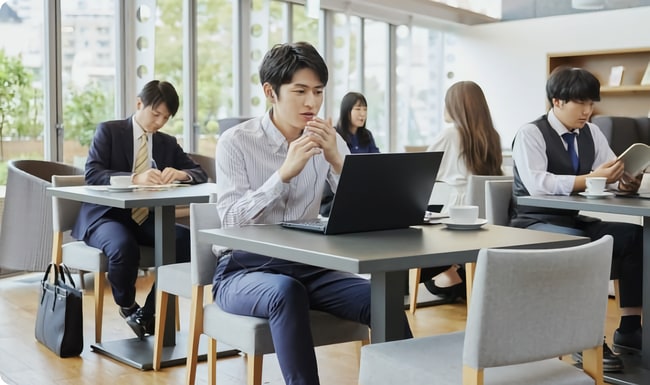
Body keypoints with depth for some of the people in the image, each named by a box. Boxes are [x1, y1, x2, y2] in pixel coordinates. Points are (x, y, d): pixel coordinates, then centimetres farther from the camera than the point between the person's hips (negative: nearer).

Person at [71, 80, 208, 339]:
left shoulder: (168, 143, 12)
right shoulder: (108, 131, -2)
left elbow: (201, 174, 6)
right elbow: (92, 174, -16)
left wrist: (181, 174, -18)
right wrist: (135, 178, -33)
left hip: (146, 220, 5)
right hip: (106, 216, -4)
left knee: (188, 240, -23)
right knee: (124, 247, -38)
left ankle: (148, 313, -11)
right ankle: (127, 306, -5)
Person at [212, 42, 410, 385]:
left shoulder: (328, 141, 5)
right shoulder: (236, 141, -6)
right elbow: (231, 221, -18)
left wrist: (336, 160, -18)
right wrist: (285, 172, -26)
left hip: (307, 267, 4)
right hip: (244, 270, -3)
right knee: (286, 291, -37)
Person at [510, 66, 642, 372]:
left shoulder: (591, 133, 8)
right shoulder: (530, 134, -11)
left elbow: (612, 175, 4)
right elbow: (537, 184, -26)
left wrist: (624, 182, -21)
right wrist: (591, 179, -32)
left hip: (576, 222, 6)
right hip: (536, 225, -6)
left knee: (635, 236, -17)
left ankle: (629, 330, -13)